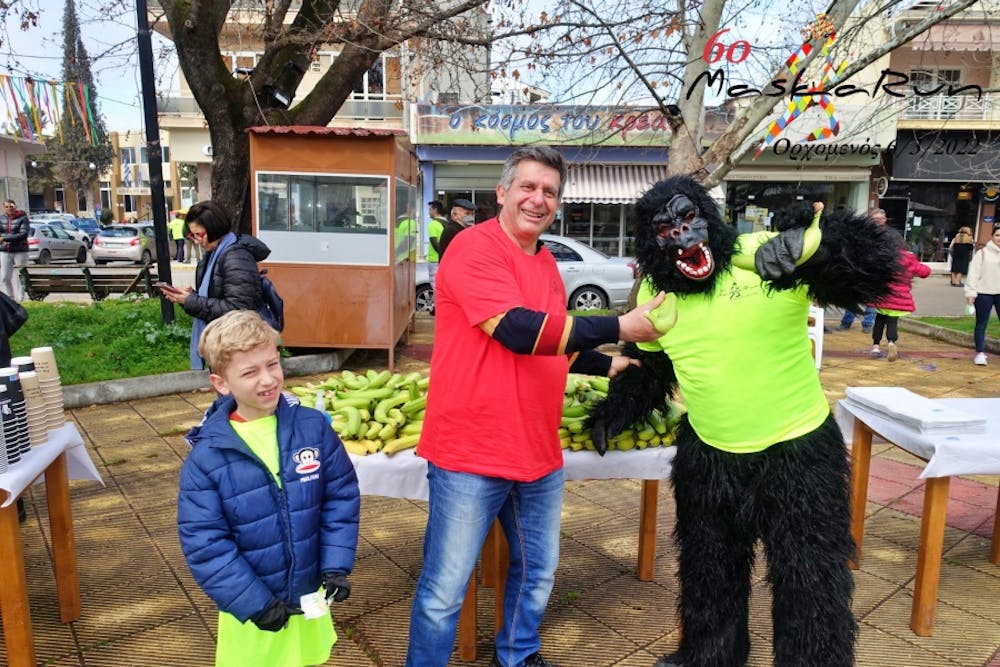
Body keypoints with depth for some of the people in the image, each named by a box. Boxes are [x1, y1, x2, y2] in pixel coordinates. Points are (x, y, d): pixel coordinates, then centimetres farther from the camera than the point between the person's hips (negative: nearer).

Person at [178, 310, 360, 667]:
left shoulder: (313, 427, -12)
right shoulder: (206, 457, -17)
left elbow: (342, 497, -5)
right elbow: (203, 543, -14)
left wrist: (337, 566, -9)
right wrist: (254, 603, -15)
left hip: (310, 595, 2)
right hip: (252, 605, -2)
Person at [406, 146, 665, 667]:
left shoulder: (547, 264, 12)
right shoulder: (474, 247, -13)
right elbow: (518, 331, -25)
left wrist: (610, 364, 17)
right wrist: (619, 326, -21)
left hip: (538, 451, 8)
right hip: (470, 452, -8)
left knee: (537, 574, 23)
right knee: (444, 591, 6)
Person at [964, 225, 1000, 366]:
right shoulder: (982, 253, -2)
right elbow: (973, 272, -4)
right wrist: (970, 292, -10)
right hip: (984, 293, -2)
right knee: (981, 324, 6)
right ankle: (980, 353, 14)